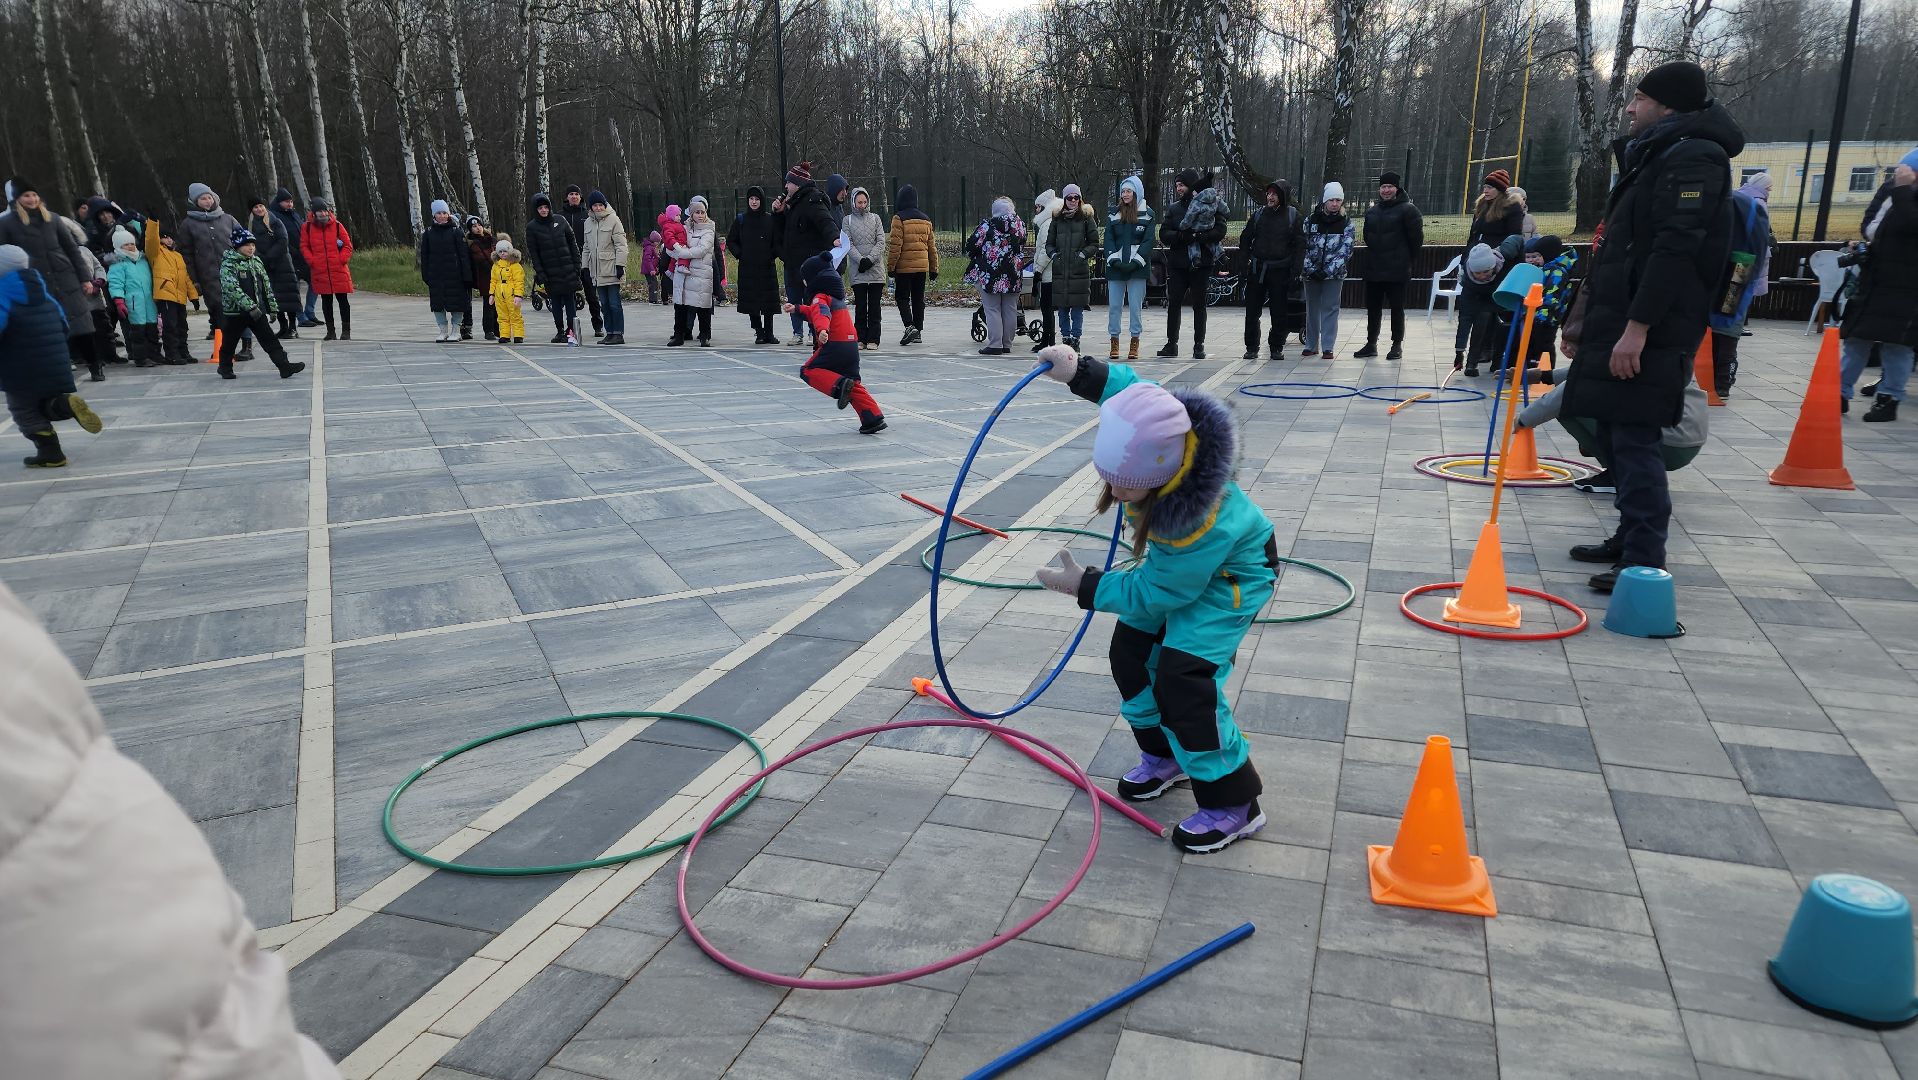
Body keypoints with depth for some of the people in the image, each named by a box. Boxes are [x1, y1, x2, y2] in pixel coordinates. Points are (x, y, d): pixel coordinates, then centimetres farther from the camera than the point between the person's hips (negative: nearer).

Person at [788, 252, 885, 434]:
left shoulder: (820, 297, -6)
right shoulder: (836, 296, 23)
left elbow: (822, 313, -30)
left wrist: (822, 330, -48)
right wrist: (797, 309, 44)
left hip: (834, 344, -9)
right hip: (852, 344, 9)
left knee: (808, 371, 3)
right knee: (854, 384, 14)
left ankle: (839, 385, -21)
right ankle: (874, 418, 4)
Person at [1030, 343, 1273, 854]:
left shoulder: (1201, 522, -44)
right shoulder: (1153, 441, -29)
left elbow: (1158, 592, -29)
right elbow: (1132, 387, -4)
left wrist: (1085, 587, -23)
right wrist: (1079, 372, -16)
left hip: (1230, 574, -8)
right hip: (1178, 561, 8)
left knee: (1183, 680, -18)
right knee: (1131, 653, 10)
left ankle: (1232, 804, 0)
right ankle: (1164, 755, 33)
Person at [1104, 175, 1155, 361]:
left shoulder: (1147, 214, 4)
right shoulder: (1113, 213, 11)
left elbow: (1148, 241, -1)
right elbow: (1108, 239, 6)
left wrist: (1136, 262, -12)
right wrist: (1114, 260, -9)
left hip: (1137, 268, -2)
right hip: (1116, 268, 2)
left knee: (1135, 307, -2)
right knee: (1114, 306, 0)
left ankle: (1134, 345, 5)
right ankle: (1114, 344, 7)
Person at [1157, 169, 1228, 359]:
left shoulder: (1211, 205, 0)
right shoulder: (1174, 208, 10)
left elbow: (1220, 231, -9)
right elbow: (1164, 234, 2)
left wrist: (1198, 236, -21)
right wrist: (1182, 236, -16)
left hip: (1201, 264, -3)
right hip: (1177, 263, 3)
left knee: (1199, 304, 4)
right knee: (1173, 303, 1)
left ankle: (1199, 345, 10)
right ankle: (1171, 343, 10)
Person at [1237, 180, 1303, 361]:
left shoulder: (1292, 215, 2)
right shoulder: (1258, 214, 8)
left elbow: (1300, 243, 0)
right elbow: (1245, 239, 13)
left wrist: (1295, 268, -8)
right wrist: (1244, 262, 2)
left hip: (1280, 270, -2)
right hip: (1257, 269, 2)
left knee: (1279, 312, 2)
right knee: (1252, 310, 2)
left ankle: (1277, 348, 13)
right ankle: (1251, 347, 10)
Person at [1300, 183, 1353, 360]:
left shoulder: (1346, 223, -1)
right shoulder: (1310, 219, 1)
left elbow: (1346, 250, -8)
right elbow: (1303, 245, 0)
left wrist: (1328, 271, -16)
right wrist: (1310, 269, -11)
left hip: (1334, 273, -2)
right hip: (1311, 273, 2)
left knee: (1330, 308, -5)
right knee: (1312, 309, 9)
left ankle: (1327, 347, -2)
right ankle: (1311, 345, 19)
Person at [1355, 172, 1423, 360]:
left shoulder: (1407, 210, -7)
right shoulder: (1372, 211, 12)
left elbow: (1417, 238, -7)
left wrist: (1406, 259, -1)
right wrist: (1375, 254, 16)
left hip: (1397, 271, -6)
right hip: (1373, 270, 6)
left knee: (1397, 308, 1)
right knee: (1372, 308, 10)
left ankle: (1397, 345, 9)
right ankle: (1371, 344, 19)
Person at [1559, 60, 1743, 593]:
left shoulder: (1693, 157, -10)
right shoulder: (1657, 156, 22)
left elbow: (1676, 249, -21)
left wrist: (1637, 327, -26)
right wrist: (1592, 325, 23)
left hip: (1648, 333, -10)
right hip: (1620, 322, 10)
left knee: (1634, 441, -10)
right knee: (1617, 435, 14)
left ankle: (1645, 564, -7)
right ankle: (1629, 539, 24)